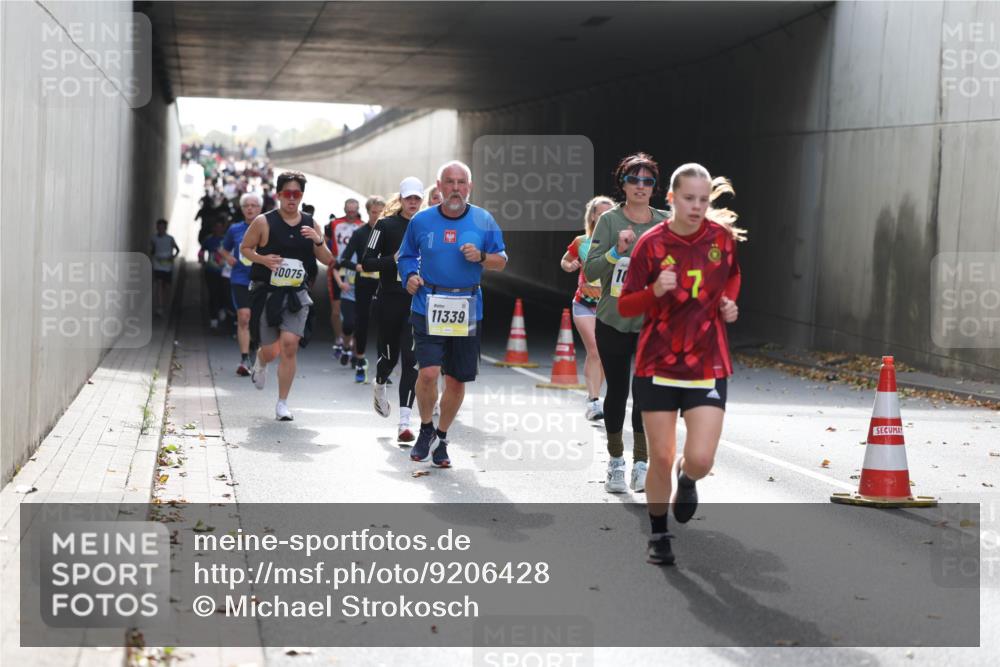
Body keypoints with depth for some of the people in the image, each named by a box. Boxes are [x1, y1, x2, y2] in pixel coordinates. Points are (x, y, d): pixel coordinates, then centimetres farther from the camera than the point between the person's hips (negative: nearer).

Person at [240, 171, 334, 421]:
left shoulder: (310, 224, 5)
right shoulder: (263, 222, -4)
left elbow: (328, 261, 9)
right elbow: (244, 248, 7)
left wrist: (318, 241, -11)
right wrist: (262, 259, -13)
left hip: (297, 295, 2)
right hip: (267, 294, -1)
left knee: (290, 344, -15)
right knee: (271, 350, 2)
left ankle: (282, 403, -3)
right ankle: (260, 363, 44)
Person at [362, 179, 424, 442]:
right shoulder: (386, 225, -2)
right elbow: (367, 262, -6)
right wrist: (395, 259, -19)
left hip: (417, 302, 2)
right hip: (390, 299, -1)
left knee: (411, 359, -8)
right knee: (389, 355, 9)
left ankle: (404, 422, -9)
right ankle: (379, 386, 47)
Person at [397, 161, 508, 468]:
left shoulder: (483, 221, 2)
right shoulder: (421, 221, 2)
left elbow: (501, 261, 8)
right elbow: (406, 255, 17)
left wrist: (481, 257, -12)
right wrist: (410, 275, -3)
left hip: (467, 310, 2)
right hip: (428, 306, -1)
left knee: (457, 380, 8)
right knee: (428, 373, -16)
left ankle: (441, 439, 28)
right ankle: (426, 429, 11)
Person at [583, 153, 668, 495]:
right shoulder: (609, 220, -3)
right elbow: (590, 270, -9)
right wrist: (617, 250, -22)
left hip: (652, 322, 1)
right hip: (613, 321, -1)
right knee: (617, 390, 7)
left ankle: (641, 464, 1)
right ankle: (615, 462, 22)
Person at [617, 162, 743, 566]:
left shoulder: (723, 236, -2)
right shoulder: (651, 243, -8)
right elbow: (625, 306, -6)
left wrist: (729, 304, 1)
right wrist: (655, 291, -25)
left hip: (707, 367, 1)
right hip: (657, 366, -1)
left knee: (700, 459, -11)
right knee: (660, 458, 5)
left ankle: (687, 480, 27)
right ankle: (658, 535, 26)